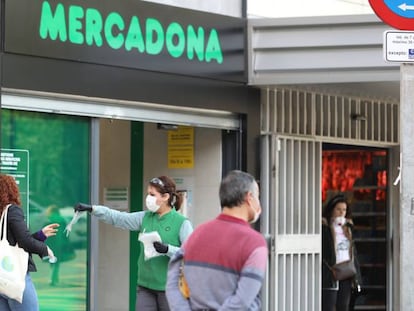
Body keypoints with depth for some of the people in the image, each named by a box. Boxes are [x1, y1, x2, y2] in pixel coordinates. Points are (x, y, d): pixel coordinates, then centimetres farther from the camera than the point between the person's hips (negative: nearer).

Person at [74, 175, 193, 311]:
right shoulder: (145, 217, 7)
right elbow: (118, 217, 3)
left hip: (168, 288, -5)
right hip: (145, 286, 5)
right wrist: (92, 209, -8)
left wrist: (167, 249, -29)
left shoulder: (182, 223, -9)